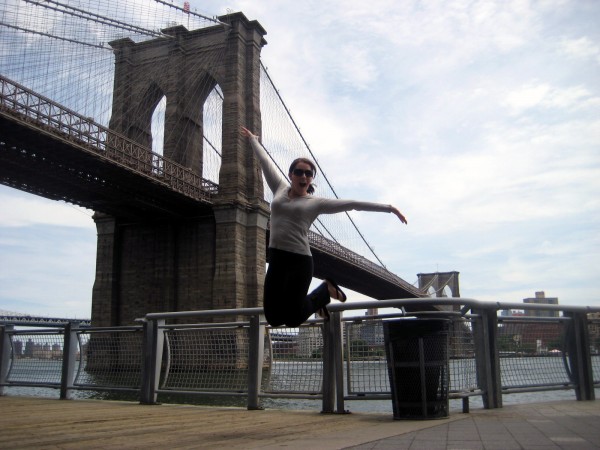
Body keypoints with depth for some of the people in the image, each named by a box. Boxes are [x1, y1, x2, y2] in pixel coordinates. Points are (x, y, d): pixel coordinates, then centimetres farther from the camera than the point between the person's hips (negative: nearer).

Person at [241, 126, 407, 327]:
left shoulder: (316, 203, 2)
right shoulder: (280, 189, 12)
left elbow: (353, 203, -2)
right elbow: (266, 161, 23)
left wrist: (388, 208, -5)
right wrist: (253, 139, 36)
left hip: (299, 262, -4)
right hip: (276, 260, 4)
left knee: (292, 318, -3)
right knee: (273, 318, 5)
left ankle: (326, 291, 25)